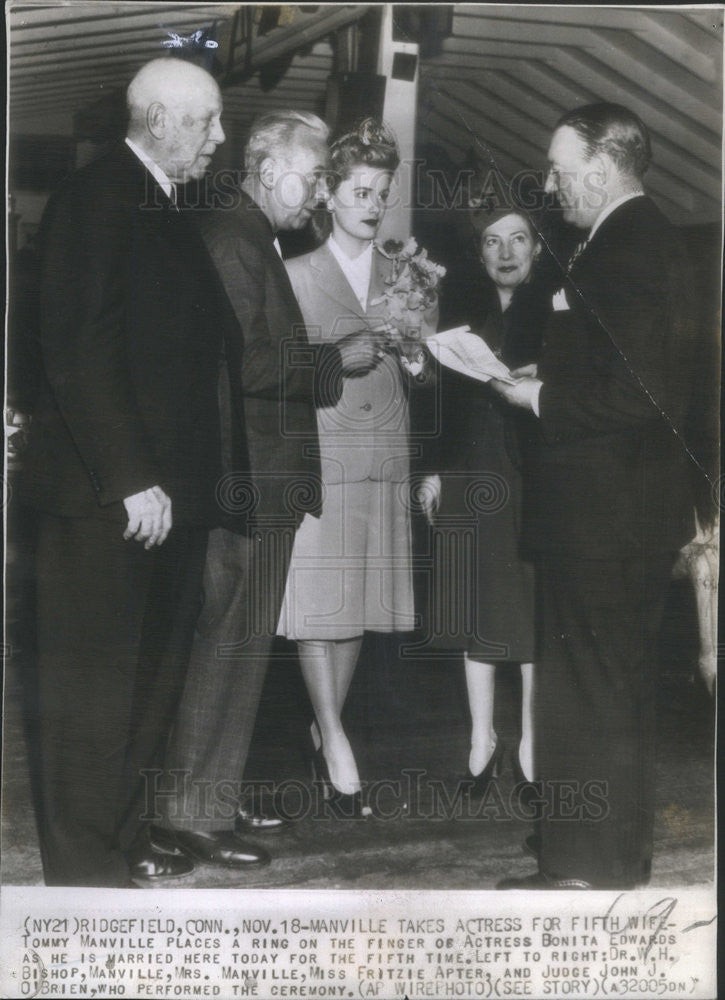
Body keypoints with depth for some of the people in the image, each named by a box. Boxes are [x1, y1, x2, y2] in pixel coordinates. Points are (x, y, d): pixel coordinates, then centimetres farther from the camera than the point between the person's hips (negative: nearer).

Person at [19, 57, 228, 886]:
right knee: (94, 679, -1)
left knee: (151, 676, 13)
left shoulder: (169, 214, 18)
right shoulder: (94, 198, -9)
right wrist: (130, 479, -20)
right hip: (105, 495, -9)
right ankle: (83, 865, 11)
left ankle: (122, 838, 26)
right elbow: (76, 352, -17)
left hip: (167, 490, 9)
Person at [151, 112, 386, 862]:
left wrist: (335, 352, 13)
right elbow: (245, 363, -21)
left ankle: (216, 794, 27)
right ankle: (189, 813, 5)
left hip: (261, 476, 11)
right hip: (248, 479, -11)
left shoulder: (252, 238, 17)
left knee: (241, 643, 16)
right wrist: (337, 360, -12)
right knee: (229, 643, -5)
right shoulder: (230, 238, -14)